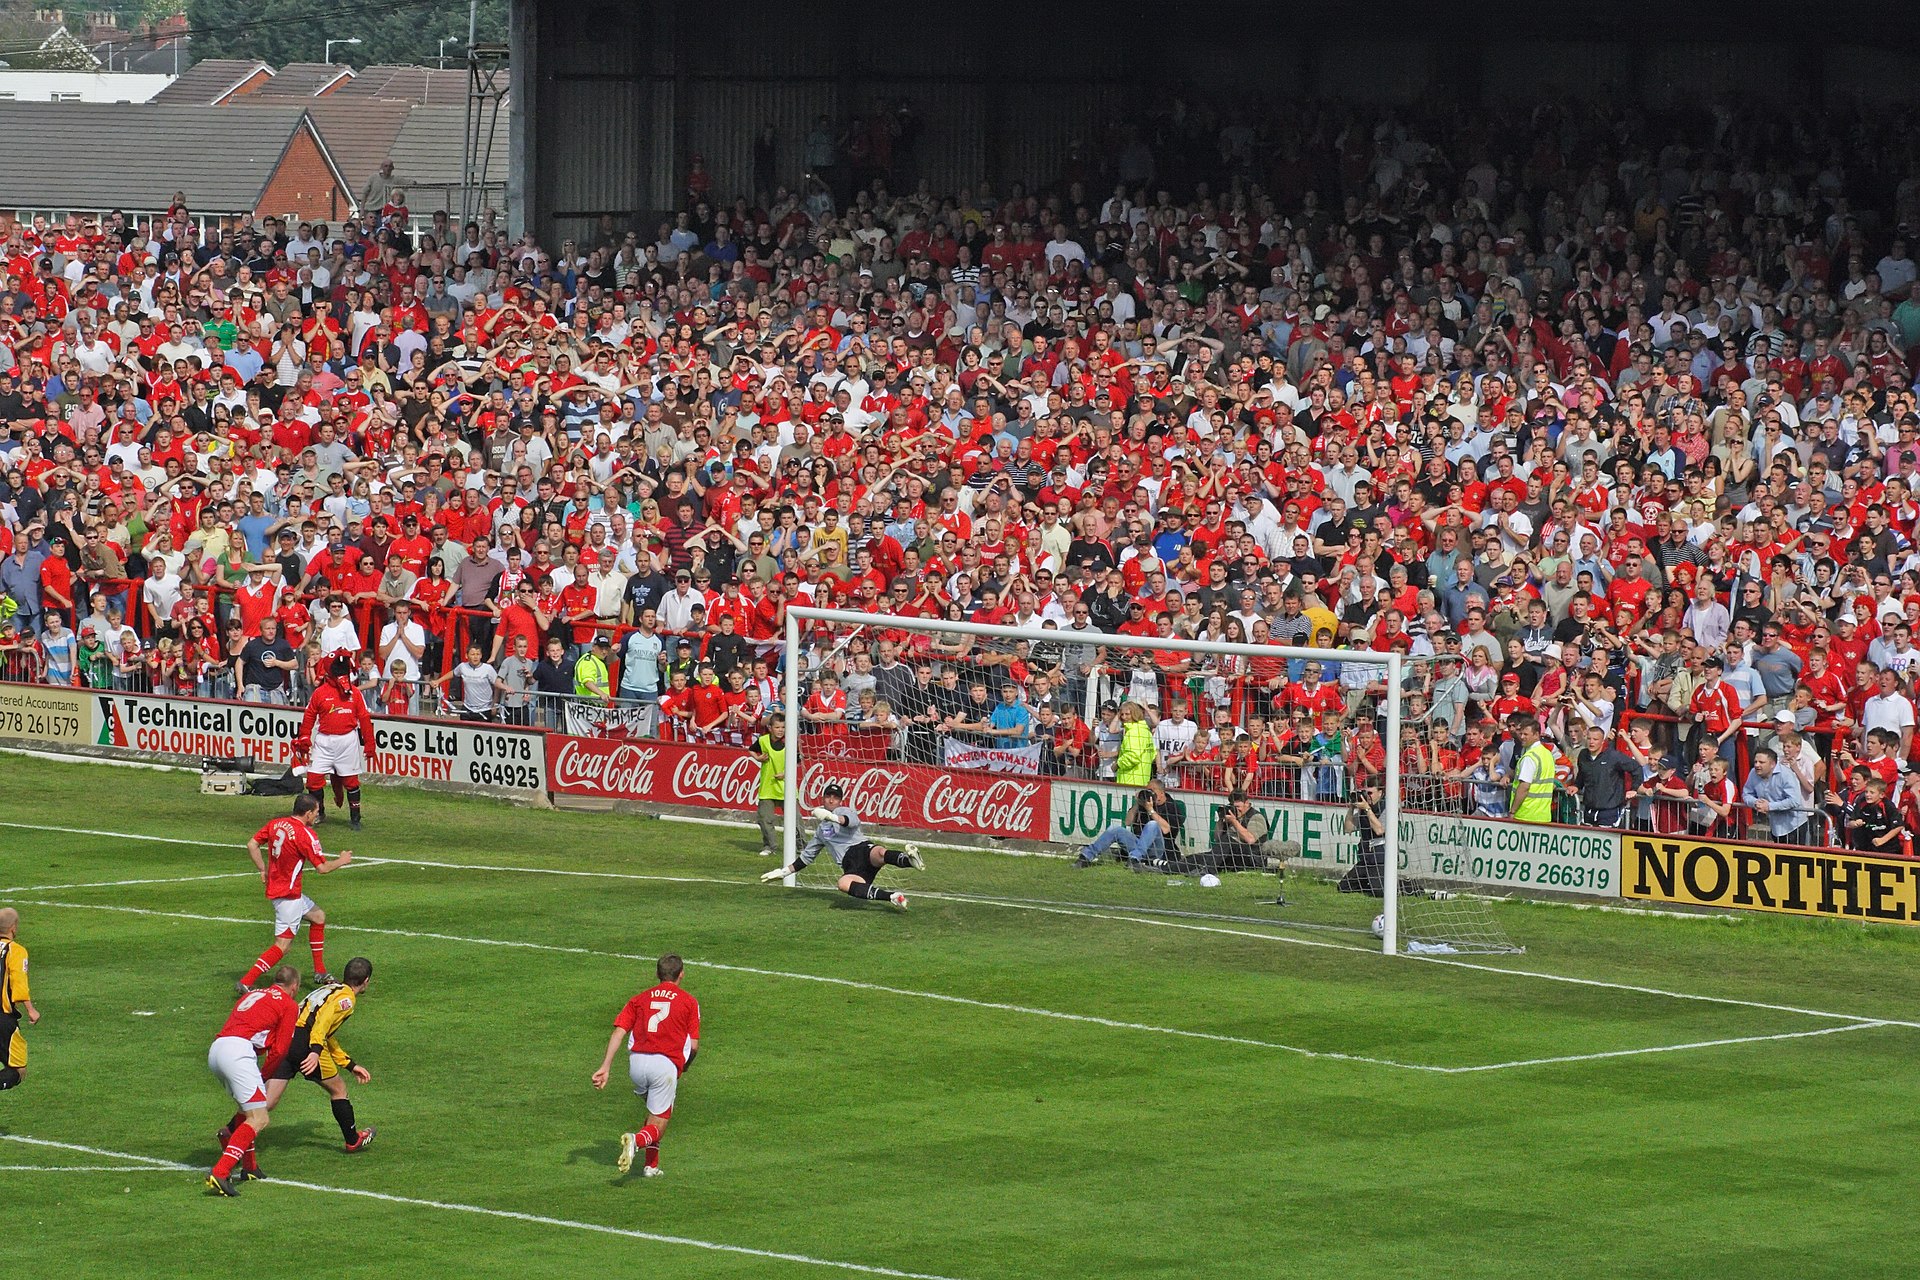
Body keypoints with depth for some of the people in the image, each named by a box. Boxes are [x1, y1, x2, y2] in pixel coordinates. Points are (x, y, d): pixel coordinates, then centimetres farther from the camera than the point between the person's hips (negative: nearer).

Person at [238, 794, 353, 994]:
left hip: (275, 886, 10)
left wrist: (263, 870, 13)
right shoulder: (305, 834, -19)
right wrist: (341, 861, 3)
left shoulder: (276, 824, 3)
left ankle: (320, 973, 30)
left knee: (318, 917, 24)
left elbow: (252, 845, 6)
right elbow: (322, 868, -16)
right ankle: (246, 983, -14)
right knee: (282, 945, -8)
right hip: (288, 894, -10)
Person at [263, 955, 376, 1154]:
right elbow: (324, 1021, -18)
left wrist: (350, 1066, 41)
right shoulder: (346, 997, 2)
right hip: (304, 1042, -7)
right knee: (338, 1089, 15)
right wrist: (316, 1051, -30)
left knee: (268, 1101, 0)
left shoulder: (329, 989, 30)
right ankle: (353, 1140, 27)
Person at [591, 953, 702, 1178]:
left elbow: (618, 1032, 5)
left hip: (637, 1060, 4)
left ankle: (652, 1164, 23)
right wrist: (685, 1066, 26)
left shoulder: (640, 998, 17)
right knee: (657, 1125, 1)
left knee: (655, 1110, 30)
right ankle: (636, 1140, -33)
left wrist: (605, 1067, -1)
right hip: (667, 1064, -4)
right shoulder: (688, 1001, 10)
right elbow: (693, 1045, 5)